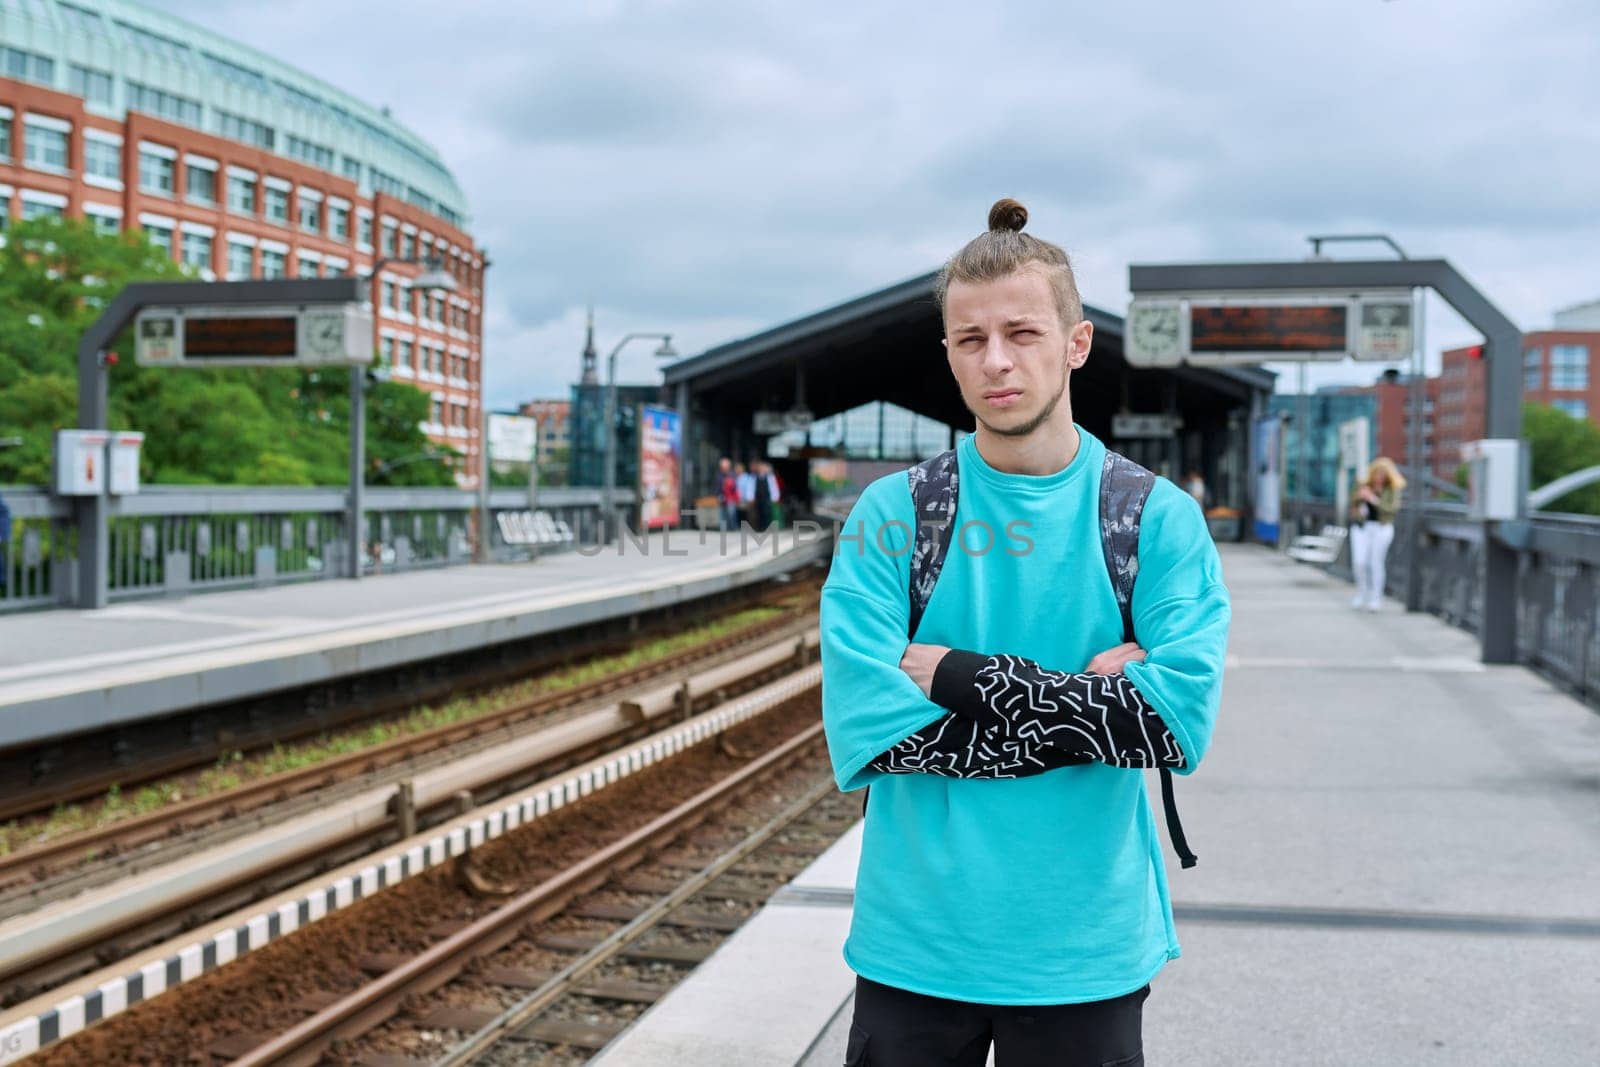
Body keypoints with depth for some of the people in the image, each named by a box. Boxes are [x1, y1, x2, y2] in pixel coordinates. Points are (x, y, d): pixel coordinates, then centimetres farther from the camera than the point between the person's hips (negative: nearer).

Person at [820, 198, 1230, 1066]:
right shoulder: (890, 515, -4)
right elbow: (864, 732, -14)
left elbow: (1178, 720, -15)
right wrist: (1079, 706, -15)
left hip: (1085, 953, 0)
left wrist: (962, 678, -15)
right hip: (913, 945, 0)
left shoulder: (1158, 519, -3)